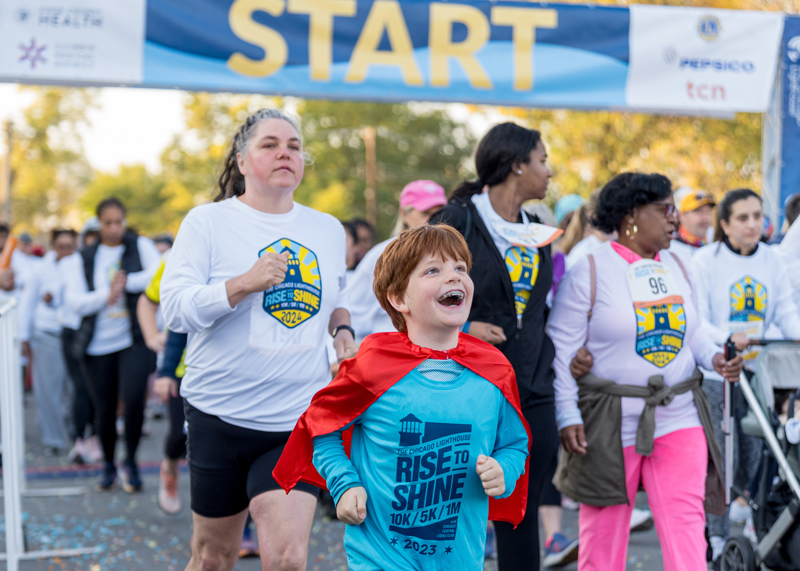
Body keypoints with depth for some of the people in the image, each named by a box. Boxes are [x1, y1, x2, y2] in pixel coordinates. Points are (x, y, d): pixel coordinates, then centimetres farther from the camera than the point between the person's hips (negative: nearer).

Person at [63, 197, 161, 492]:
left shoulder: (141, 246, 5)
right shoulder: (82, 260, 8)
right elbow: (75, 301, -2)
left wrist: (126, 281, -15)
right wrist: (106, 295, -16)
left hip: (134, 340, -2)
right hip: (98, 344, 2)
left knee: (133, 397, -19)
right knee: (104, 410, 6)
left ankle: (130, 462, 1)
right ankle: (108, 465, 28)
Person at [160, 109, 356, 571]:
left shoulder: (329, 230, 10)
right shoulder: (208, 222, -3)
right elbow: (175, 308, -12)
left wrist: (343, 329, 5)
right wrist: (244, 284, -24)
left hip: (301, 420, 2)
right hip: (221, 415, -2)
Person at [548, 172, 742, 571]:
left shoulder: (675, 266, 11)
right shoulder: (590, 273, -7)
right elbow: (561, 348, -8)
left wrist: (714, 357, 0)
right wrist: (567, 416, -16)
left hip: (678, 417, 4)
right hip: (610, 424, -4)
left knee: (685, 520, -7)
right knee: (605, 525, 6)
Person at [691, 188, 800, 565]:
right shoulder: (706, 260, -6)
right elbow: (695, 320, -12)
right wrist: (728, 338, -29)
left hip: (757, 372, 4)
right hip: (714, 374, -4)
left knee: (756, 454, 9)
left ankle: (745, 501, 37)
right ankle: (716, 537, 7)